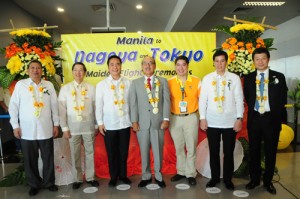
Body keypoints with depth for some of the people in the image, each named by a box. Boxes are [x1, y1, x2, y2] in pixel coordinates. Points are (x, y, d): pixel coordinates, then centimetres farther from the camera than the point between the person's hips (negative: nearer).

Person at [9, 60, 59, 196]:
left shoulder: (49, 85, 4)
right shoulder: (20, 84, 1)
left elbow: (54, 106, 6)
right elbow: (13, 106, 2)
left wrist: (56, 124, 5)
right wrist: (15, 126, -2)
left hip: (46, 129, 1)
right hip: (27, 130, 0)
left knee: (48, 158, 10)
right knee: (30, 160, 10)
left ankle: (49, 182, 29)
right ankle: (34, 184, 29)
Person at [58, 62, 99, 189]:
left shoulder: (91, 88, -1)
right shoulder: (65, 88, 0)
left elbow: (95, 107, 3)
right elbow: (62, 109, 0)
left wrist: (97, 125, 5)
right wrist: (64, 128, -3)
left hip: (88, 126, 0)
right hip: (73, 126, 0)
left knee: (90, 153, 10)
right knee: (75, 155, 10)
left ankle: (90, 177, 26)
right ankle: (77, 179, 26)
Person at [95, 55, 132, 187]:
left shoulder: (128, 83, 1)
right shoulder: (102, 84, 0)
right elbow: (98, 105, 1)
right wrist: (100, 123, -2)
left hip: (125, 123, 1)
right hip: (109, 125, 0)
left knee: (124, 151, 12)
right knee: (111, 152, 10)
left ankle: (123, 175, 30)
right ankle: (113, 177, 27)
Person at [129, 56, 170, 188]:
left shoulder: (163, 81, 9)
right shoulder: (135, 83, 10)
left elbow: (166, 101, 1)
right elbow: (133, 103, 4)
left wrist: (166, 119, -8)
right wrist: (134, 121, -4)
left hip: (158, 121, 0)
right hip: (142, 122, 1)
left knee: (158, 150, 7)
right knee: (144, 151, 8)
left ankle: (158, 176, 23)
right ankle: (146, 176, 23)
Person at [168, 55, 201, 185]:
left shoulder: (196, 81, -1)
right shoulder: (169, 82, 1)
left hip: (191, 118, -1)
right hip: (175, 118, 2)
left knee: (191, 147, 6)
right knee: (178, 147, 13)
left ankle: (191, 174, 22)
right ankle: (181, 172, 30)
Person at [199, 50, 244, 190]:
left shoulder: (235, 78, 1)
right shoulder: (207, 78, 3)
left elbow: (239, 100, 1)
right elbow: (202, 100, 3)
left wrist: (239, 118, -5)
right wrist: (202, 118, -2)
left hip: (230, 122, 0)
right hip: (212, 122, 1)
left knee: (228, 152, 10)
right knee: (214, 152, 10)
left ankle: (227, 179, 26)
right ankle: (215, 177, 26)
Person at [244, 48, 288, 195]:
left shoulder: (279, 77, 1)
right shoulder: (248, 78, 6)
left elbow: (282, 100, 1)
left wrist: (279, 118, -4)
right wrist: (253, 111, 3)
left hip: (271, 119, -1)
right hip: (254, 118, 1)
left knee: (270, 151, 8)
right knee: (254, 151, 10)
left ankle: (268, 181, 24)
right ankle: (254, 179, 25)